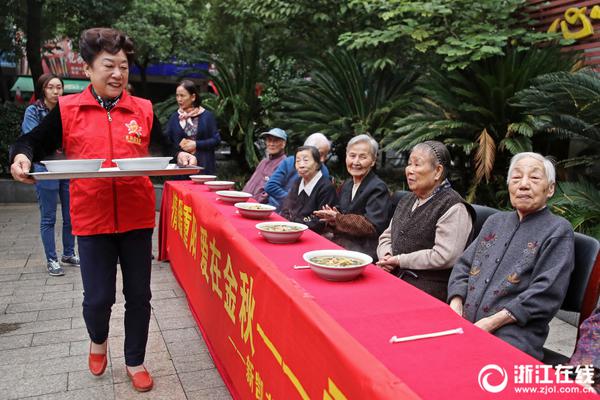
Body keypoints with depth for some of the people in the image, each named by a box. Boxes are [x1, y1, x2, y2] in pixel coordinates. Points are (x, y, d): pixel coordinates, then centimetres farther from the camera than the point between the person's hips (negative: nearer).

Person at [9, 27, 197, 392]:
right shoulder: (67, 109, -1)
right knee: (98, 297, 5)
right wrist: (22, 156, -13)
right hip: (92, 219, -1)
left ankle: (135, 362, 31)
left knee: (138, 295, 9)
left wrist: (181, 156, -7)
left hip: (137, 217, 1)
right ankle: (98, 340, 42)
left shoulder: (143, 110, 3)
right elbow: (36, 142, 8)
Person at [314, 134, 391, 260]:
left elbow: (373, 227, -17)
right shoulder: (347, 185, 15)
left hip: (364, 252, -7)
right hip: (340, 244, 7)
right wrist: (331, 218, -7)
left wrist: (337, 218, -19)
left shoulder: (378, 188, -9)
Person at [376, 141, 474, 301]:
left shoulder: (453, 207, -9)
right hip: (395, 277, 7)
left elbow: (444, 257, -18)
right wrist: (386, 256, -1)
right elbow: (386, 236, 23)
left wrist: (400, 261, -12)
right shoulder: (407, 201, 19)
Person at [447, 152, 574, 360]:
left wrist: (492, 322, -15)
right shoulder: (495, 221, 19)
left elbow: (546, 294, -10)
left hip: (515, 332, -5)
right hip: (464, 325, 5)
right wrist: (456, 306, -1)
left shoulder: (558, 230, 1)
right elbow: (463, 266, 18)